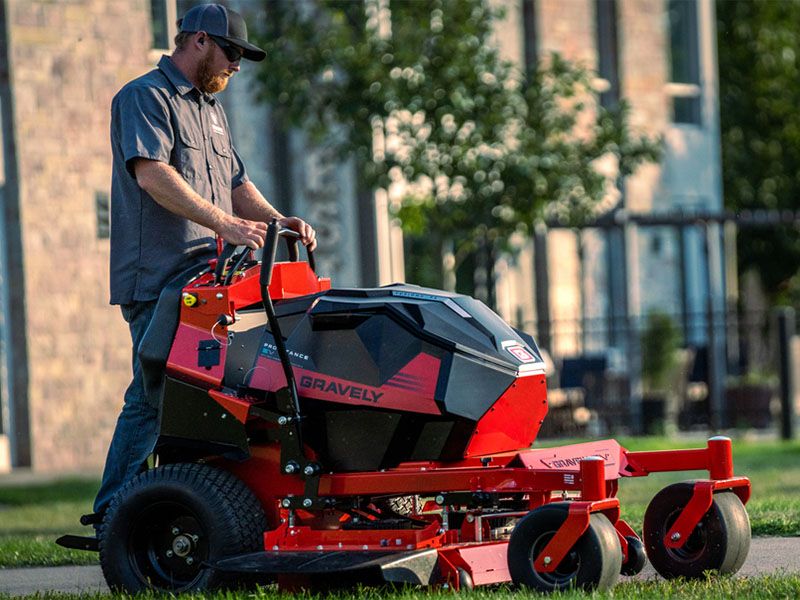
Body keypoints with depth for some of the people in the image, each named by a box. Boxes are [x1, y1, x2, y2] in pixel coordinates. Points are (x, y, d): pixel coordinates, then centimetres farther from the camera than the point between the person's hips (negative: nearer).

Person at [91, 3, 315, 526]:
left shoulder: (211, 109, 26)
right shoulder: (145, 97, -3)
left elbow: (237, 185, 26)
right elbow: (152, 173, -18)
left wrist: (277, 221, 5)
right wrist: (225, 223, -27)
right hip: (157, 281, -9)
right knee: (152, 398, -13)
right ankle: (111, 517, -9)